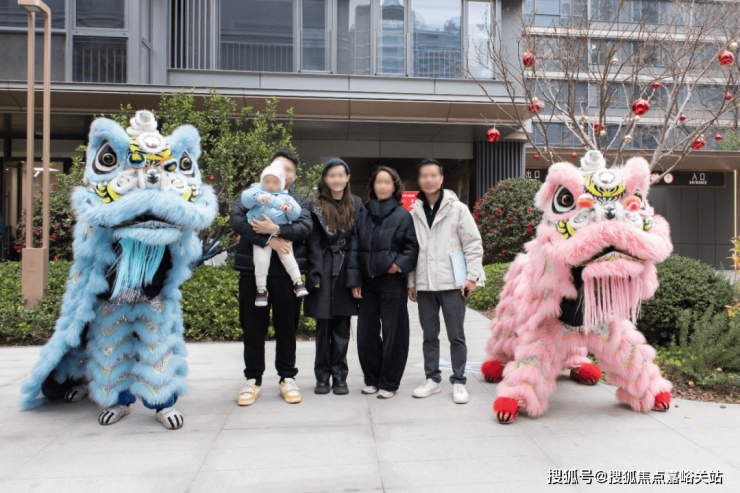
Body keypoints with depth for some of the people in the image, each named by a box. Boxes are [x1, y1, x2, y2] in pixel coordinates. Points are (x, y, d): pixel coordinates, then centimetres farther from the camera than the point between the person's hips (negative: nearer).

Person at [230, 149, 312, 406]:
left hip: (286, 272, 1)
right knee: (253, 327, 6)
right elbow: (236, 219, -8)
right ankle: (253, 379, 19)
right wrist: (268, 239, -17)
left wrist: (276, 230, -21)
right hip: (253, 270, 0)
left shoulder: (299, 202, 15)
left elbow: (305, 228, -5)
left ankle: (287, 378, 20)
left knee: (287, 327, 7)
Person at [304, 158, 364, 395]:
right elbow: (314, 243, 0)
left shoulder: (356, 204, 10)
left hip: (346, 271, 1)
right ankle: (322, 376, 14)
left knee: (342, 326, 4)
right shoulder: (316, 206, 4)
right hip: (324, 270, -1)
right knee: (323, 325, 2)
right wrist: (315, 274, -9)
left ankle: (339, 376, 14)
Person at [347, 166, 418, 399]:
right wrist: (354, 280, 2)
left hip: (392, 282, -3)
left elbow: (412, 247, 3)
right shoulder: (363, 215, 10)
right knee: (366, 333, 8)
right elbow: (354, 249, 8)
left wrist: (401, 263, -14)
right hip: (367, 283, 3)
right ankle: (372, 379, 26)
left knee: (393, 332, 2)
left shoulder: (402, 215, 2)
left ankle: (389, 382, 16)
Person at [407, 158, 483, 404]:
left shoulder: (457, 209, 1)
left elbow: (474, 244, 0)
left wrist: (472, 276, -6)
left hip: (452, 283, -3)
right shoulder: (414, 213, 11)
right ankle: (432, 379, 23)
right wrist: (411, 282, 11)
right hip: (424, 284, 3)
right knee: (429, 335, 11)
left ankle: (458, 382, 13)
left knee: (456, 335, 1)